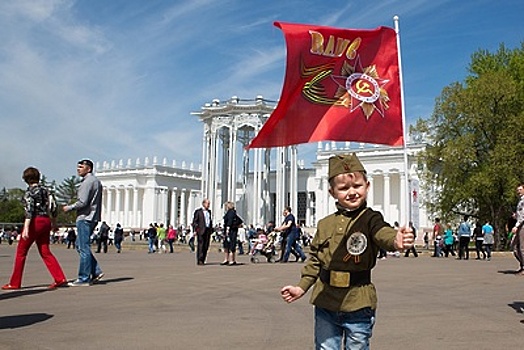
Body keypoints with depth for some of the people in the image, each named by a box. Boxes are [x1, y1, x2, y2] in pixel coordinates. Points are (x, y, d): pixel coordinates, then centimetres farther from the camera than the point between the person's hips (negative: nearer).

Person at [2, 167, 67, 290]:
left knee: (21, 252, 6)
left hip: (35, 221, -6)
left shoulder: (30, 191, -7)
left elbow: (29, 210, -18)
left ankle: (14, 283, 11)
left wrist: (26, 228, -23)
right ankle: (60, 279, -3)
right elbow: (53, 207, 11)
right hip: (46, 221, 7)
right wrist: (54, 222, 25)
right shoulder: (44, 190, 11)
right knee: (45, 252, 8)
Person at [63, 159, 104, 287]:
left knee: (83, 248, -5)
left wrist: (69, 208, -3)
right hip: (93, 217, 10)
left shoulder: (87, 181, -12)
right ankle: (96, 271, 12)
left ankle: (84, 279, -1)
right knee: (80, 246, 15)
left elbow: (82, 202, -19)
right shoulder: (96, 181, 19)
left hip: (85, 218, -10)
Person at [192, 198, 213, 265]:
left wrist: (211, 230, 14)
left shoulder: (209, 211, 18)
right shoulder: (198, 211, 0)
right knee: (200, 246, -6)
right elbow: (195, 221, -3)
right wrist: (195, 230, -11)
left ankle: (203, 260, 12)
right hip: (201, 230, -6)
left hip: (208, 230, 6)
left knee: (206, 246, 5)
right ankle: (199, 261, -4)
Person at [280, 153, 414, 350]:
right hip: (325, 304, 4)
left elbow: (383, 234, -28)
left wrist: (395, 241, -50)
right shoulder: (325, 224, 6)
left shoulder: (370, 219, -6)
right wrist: (302, 287, 9)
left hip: (358, 305, -3)